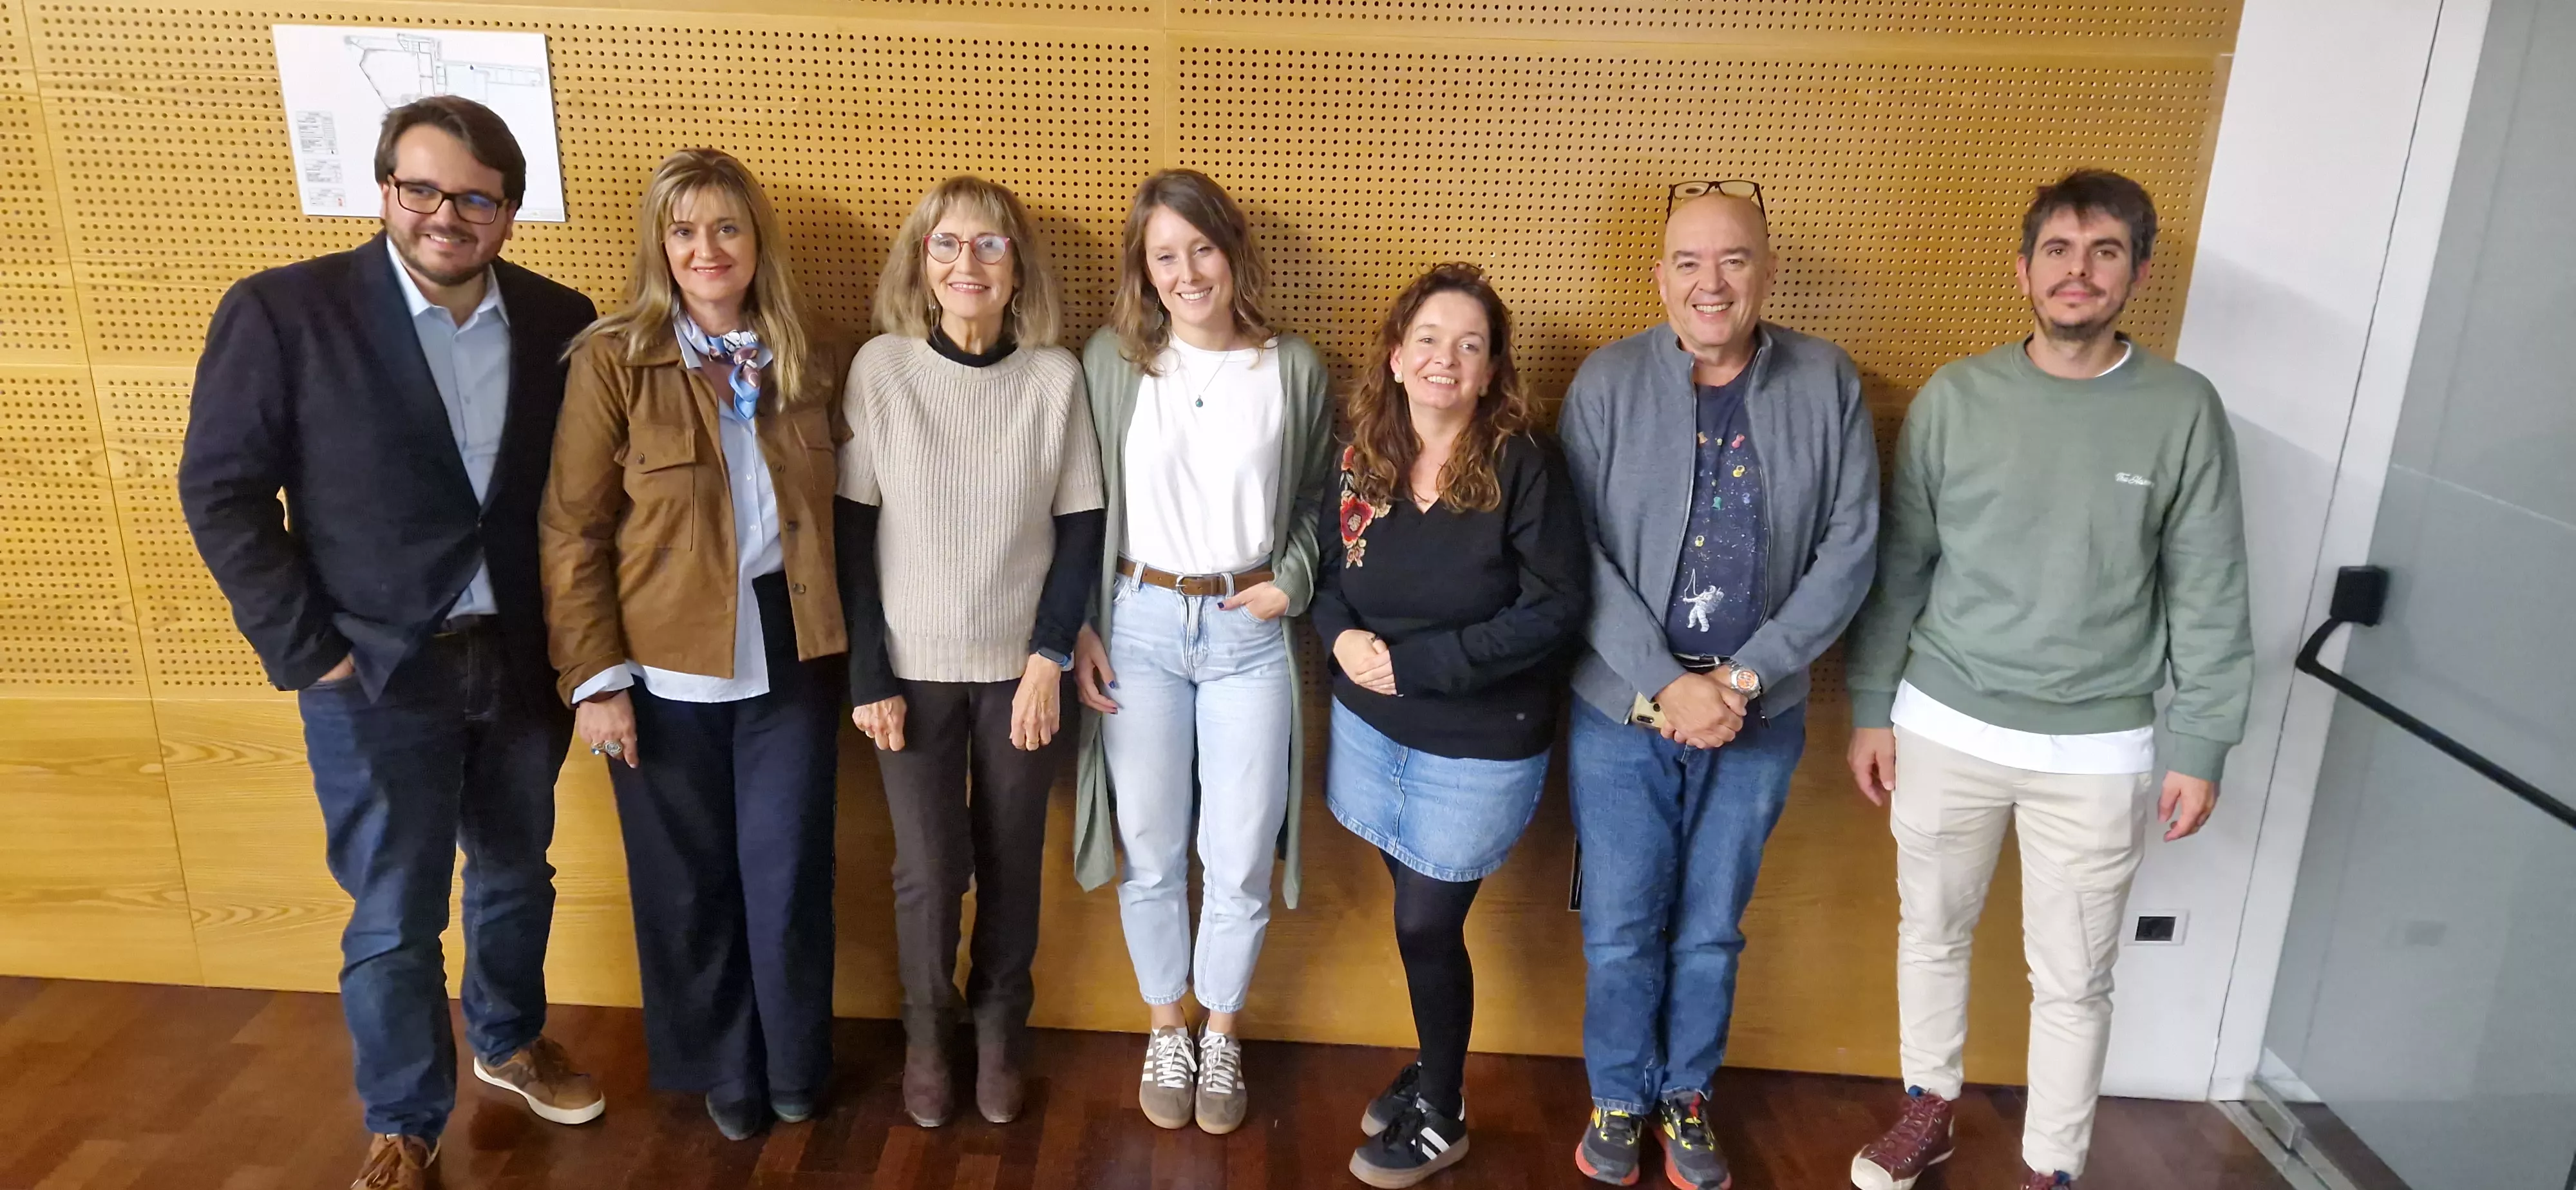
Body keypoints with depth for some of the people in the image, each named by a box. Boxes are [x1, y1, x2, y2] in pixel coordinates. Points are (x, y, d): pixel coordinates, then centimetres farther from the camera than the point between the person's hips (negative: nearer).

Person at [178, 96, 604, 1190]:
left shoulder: (558, 321, -2)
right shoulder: (282, 311, -11)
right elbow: (222, 493, -8)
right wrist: (305, 650, -11)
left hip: (521, 660, 3)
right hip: (376, 673, -3)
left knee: (517, 876, 20)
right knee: (394, 920, 8)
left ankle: (510, 1040, 45)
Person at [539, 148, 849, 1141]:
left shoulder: (807, 359, 2)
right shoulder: (613, 359, -8)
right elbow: (571, 531, -7)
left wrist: (844, 656, 6)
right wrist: (595, 678, -11)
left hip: (790, 664, 2)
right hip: (665, 673, -2)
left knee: (788, 877, 10)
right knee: (688, 884, 13)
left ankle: (794, 1066, 33)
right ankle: (721, 1069, 35)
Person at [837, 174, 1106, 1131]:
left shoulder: (1057, 376, -5)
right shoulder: (880, 368, -6)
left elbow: (1081, 529, -1)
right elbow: (851, 532, -4)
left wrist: (1049, 659, -8)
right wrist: (866, 675, -6)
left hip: (1020, 666, 1)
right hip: (914, 666, 0)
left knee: (1011, 863, 11)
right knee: (928, 871, 5)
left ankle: (999, 1028, 34)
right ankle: (926, 1032, 31)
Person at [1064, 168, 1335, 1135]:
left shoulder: (1294, 370, 0)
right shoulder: (1110, 360, -1)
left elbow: (1318, 502, 9)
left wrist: (1293, 580, -7)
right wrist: (1079, 629, -1)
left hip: (1248, 633, 0)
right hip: (1138, 625, 0)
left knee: (1240, 864, 7)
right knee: (1151, 855, 11)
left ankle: (1220, 1036, 31)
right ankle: (1164, 1033, 33)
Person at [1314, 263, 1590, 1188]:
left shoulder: (1523, 464, -17)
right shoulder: (1361, 455, -3)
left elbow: (1558, 606, -18)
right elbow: (1326, 571, 8)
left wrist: (1419, 662, -22)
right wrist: (1343, 637, -15)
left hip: (1478, 748, -4)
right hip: (1370, 728, 4)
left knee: (1427, 928, 5)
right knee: (1417, 918, 16)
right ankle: (1434, 1068, 41)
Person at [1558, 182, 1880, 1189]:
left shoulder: (1827, 385, -4)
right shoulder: (1608, 382, -7)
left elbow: (1848, 552, -5)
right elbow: (1582, 555, -10)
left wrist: (1748, 677, -13)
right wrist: (1665, 687, -17)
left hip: (1760, 717, 1)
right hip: (1622, 710, -1)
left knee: (1711, 930, 16)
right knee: (1620, 929, 11)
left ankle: (1686, 1096, 38)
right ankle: (1618, 1096, 34)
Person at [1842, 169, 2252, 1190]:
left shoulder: (2184, 411, -5)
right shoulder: (1954, 398, -3)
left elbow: (2208, 598, -1)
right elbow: (1898, 567, 2)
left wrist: (2200, 745, -3)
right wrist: (1870, 710, 2)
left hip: (2099, 751, -1)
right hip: (1946, 728, 1)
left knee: (2072, 979, 10)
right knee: (1931, 930, 17)